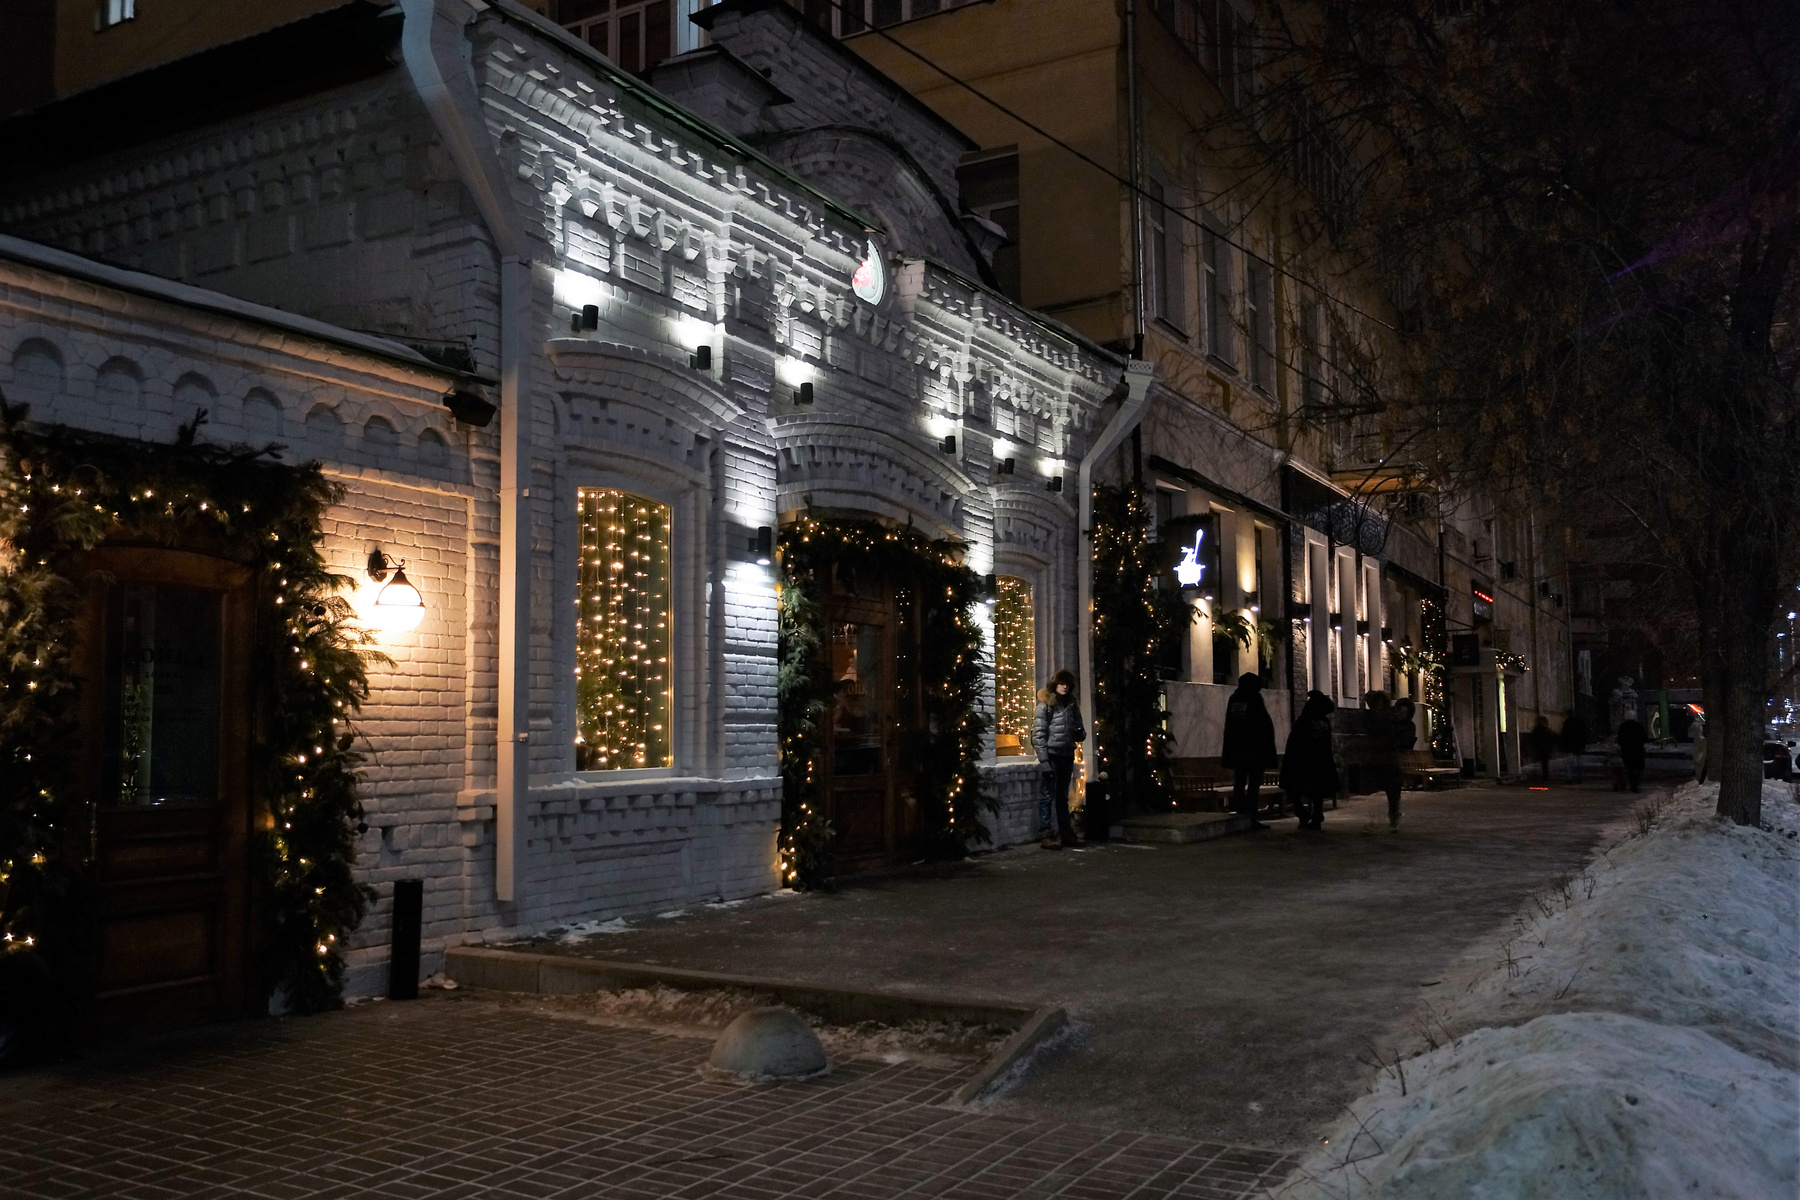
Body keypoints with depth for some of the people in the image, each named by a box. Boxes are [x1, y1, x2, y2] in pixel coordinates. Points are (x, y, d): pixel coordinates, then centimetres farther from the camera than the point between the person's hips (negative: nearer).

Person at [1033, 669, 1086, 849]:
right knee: (1048, 796, -5)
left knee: (1063, 796, 14)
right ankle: (1046, 834, -4)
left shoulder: (1072, 706, 13)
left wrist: (1080, 733, -4)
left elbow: (1079, 732, 21)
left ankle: (1065, 832, 19)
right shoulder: (1046, 705, -5)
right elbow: (1038, 734, -11)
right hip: (1052, 755, -6)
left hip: (1067, 756, 6)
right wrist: (1043, 759, -17)